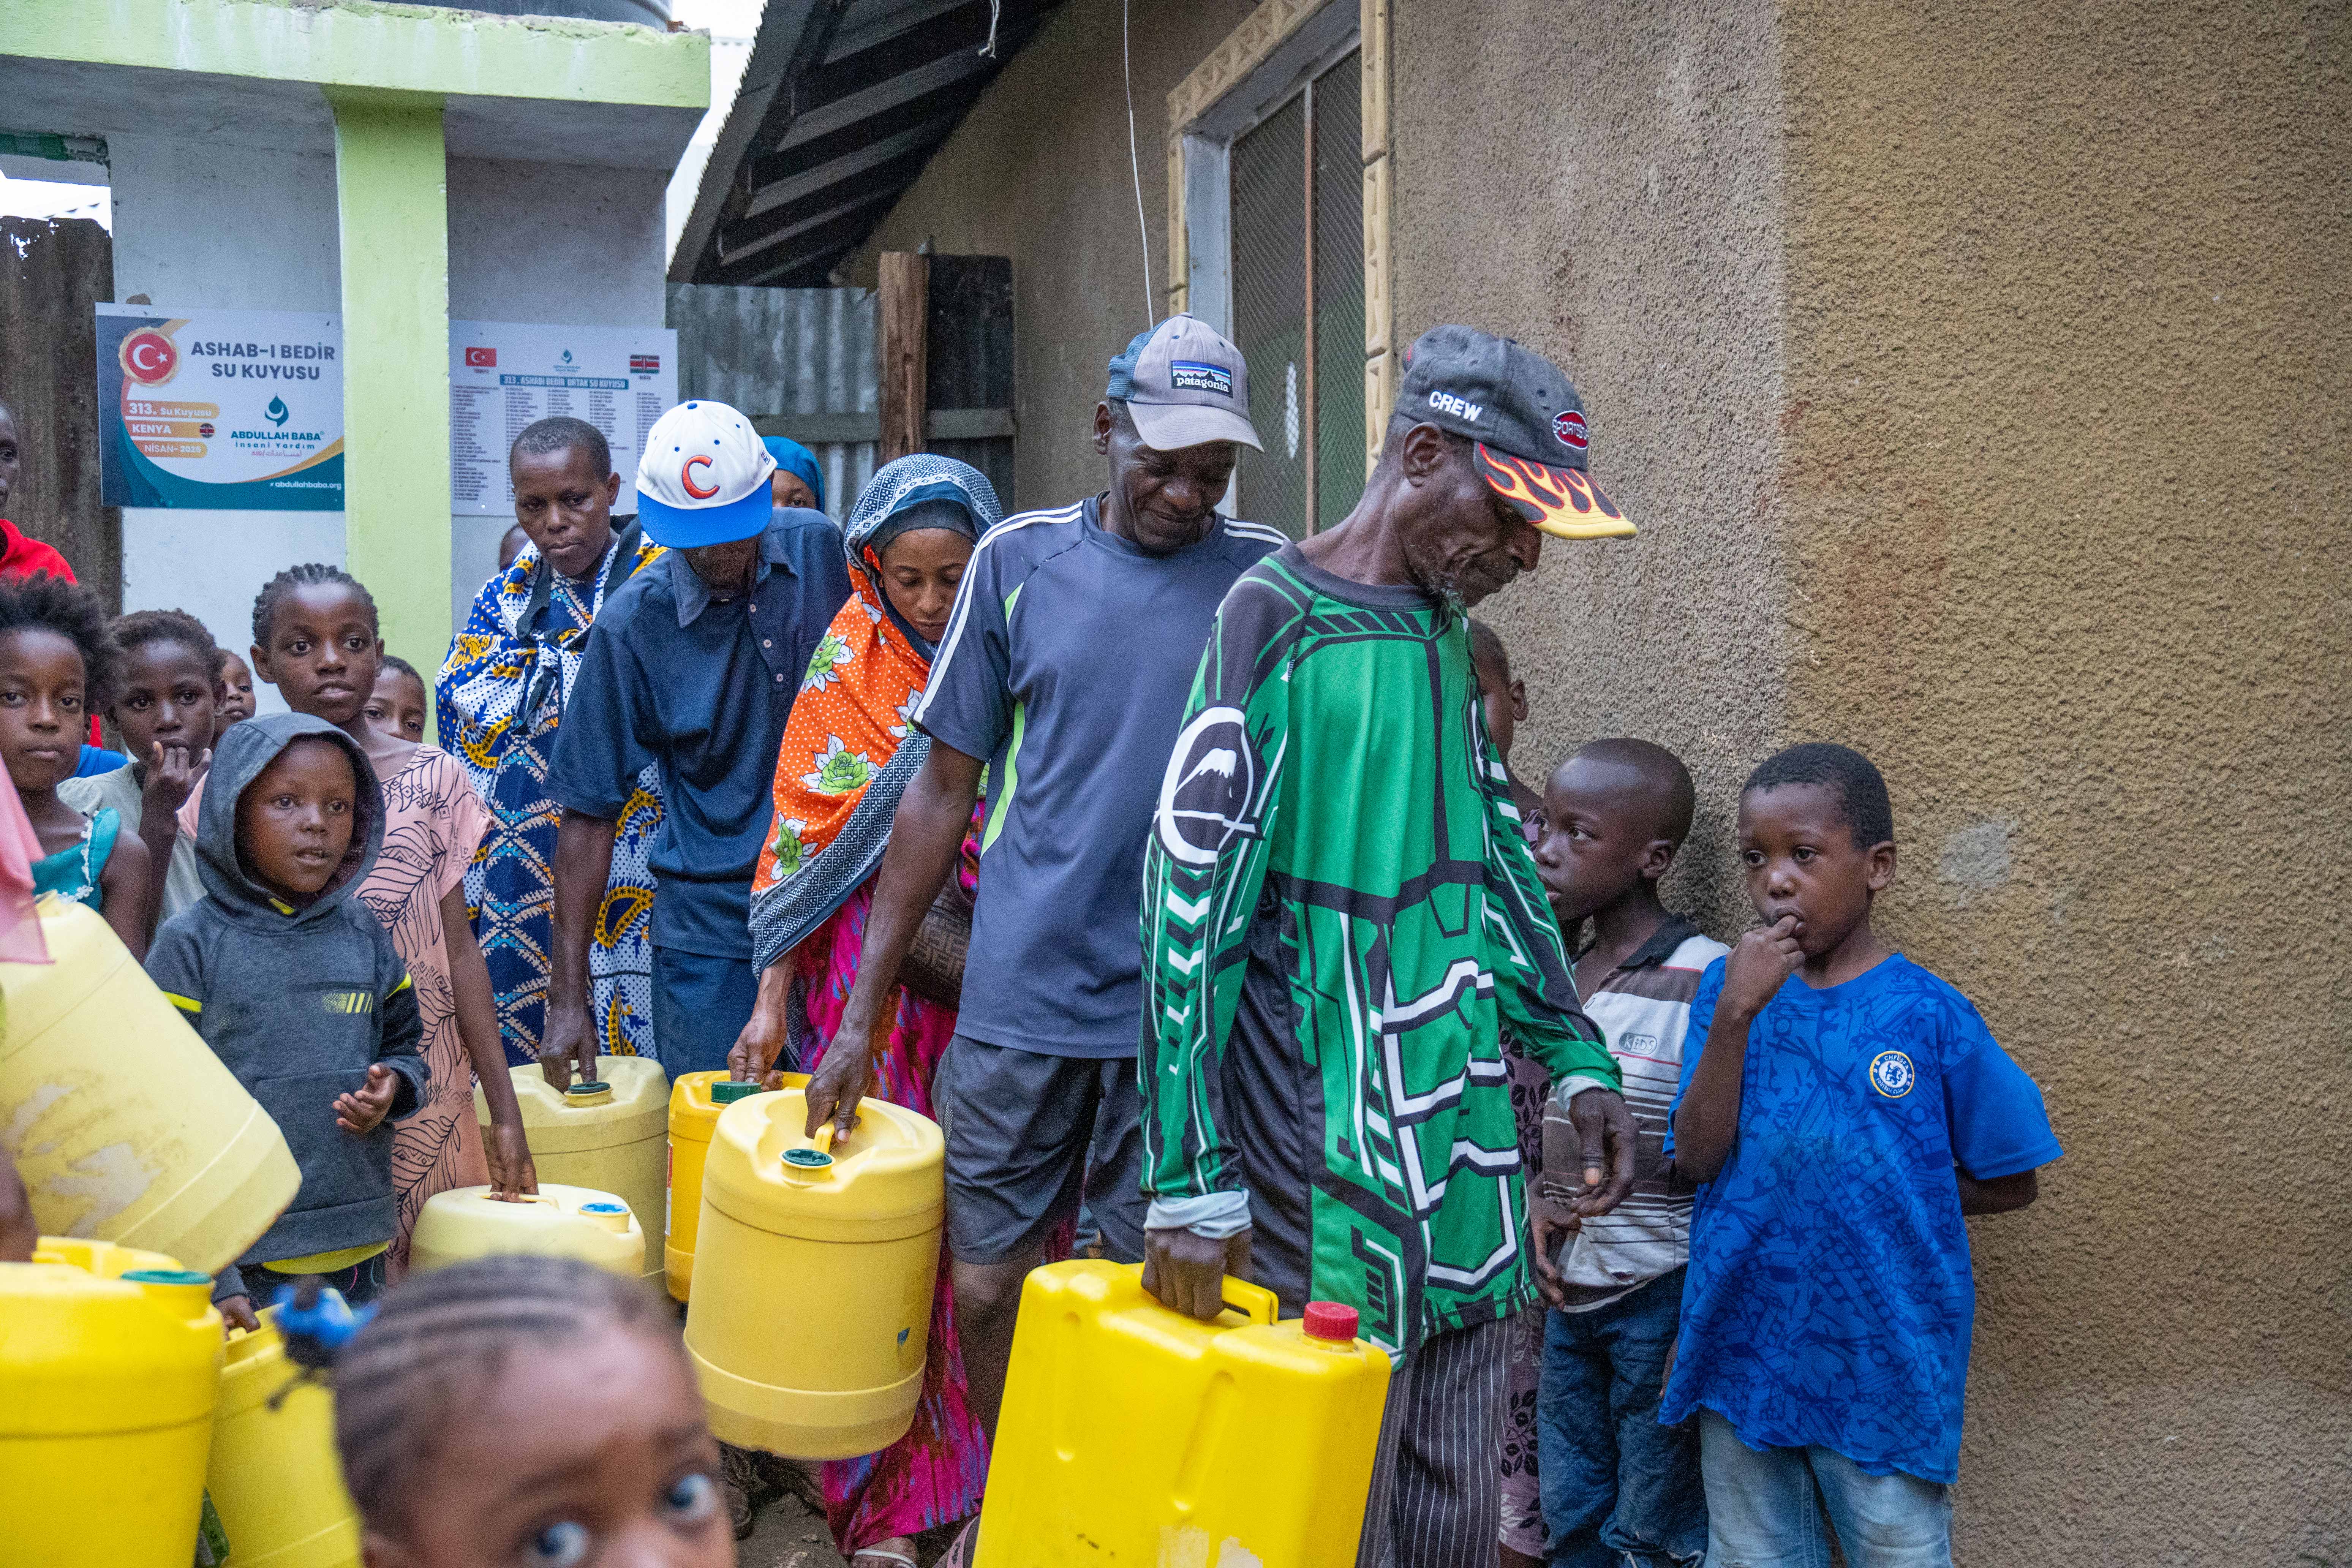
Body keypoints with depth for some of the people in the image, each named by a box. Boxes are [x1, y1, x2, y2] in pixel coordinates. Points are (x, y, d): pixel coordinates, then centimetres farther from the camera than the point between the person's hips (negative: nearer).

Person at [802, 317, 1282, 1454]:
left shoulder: (1270, 578, 1)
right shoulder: (1019, 560, 3)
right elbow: (944, 790, 6)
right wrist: (862, 1010, 5)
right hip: (1020, 999, 2)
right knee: (989, 1287, 11)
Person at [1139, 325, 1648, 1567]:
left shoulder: (1445, 631, 12)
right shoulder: (1277, 617, -11)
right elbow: (1189, 895, -16)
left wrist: (1576, 1058, 17)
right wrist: (1191, 1182, -19)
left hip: (1465, 1157, 7)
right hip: (1332, 1168, -7)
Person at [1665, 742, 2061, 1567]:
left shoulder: (1929, 1015, -9)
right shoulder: (1726, 988, -2)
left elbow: (2008, 1182, 0)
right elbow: (1697, 1159, -11)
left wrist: (1885, 1193, -8)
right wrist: (1737, 1014, -20)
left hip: (1882, 1371, -2)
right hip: (1741, 1357, 3)